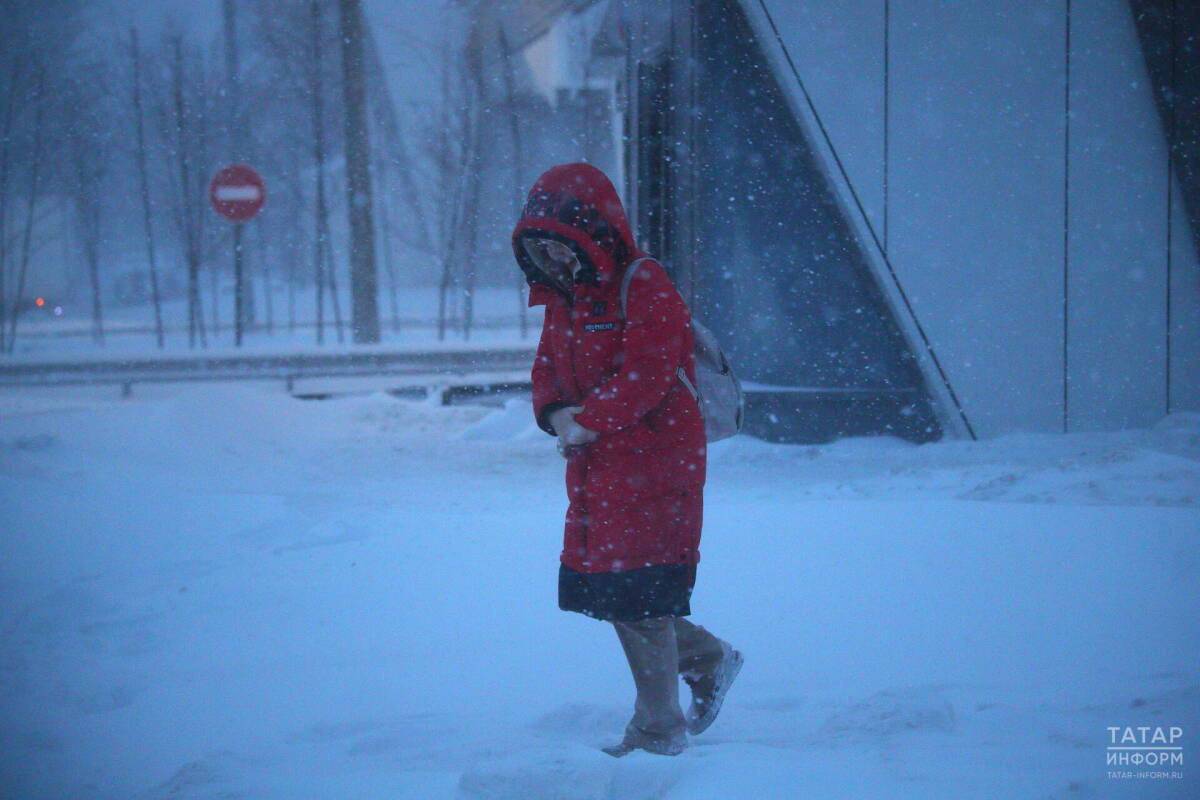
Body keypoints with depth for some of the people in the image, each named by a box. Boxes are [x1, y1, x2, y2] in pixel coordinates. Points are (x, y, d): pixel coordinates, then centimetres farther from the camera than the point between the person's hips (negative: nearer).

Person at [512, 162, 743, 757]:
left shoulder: (645, 289, -13)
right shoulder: (561, 297, 14)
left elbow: (646, 374, -21)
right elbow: (548, 369, 15)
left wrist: (588, 421, -21)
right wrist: (557, 414, -7)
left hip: (652, 460, -9)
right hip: (593, 467, 9)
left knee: (637, 595, -7)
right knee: (603, 590, 13)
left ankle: (659, 730, 4)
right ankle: (707, 660, 33)